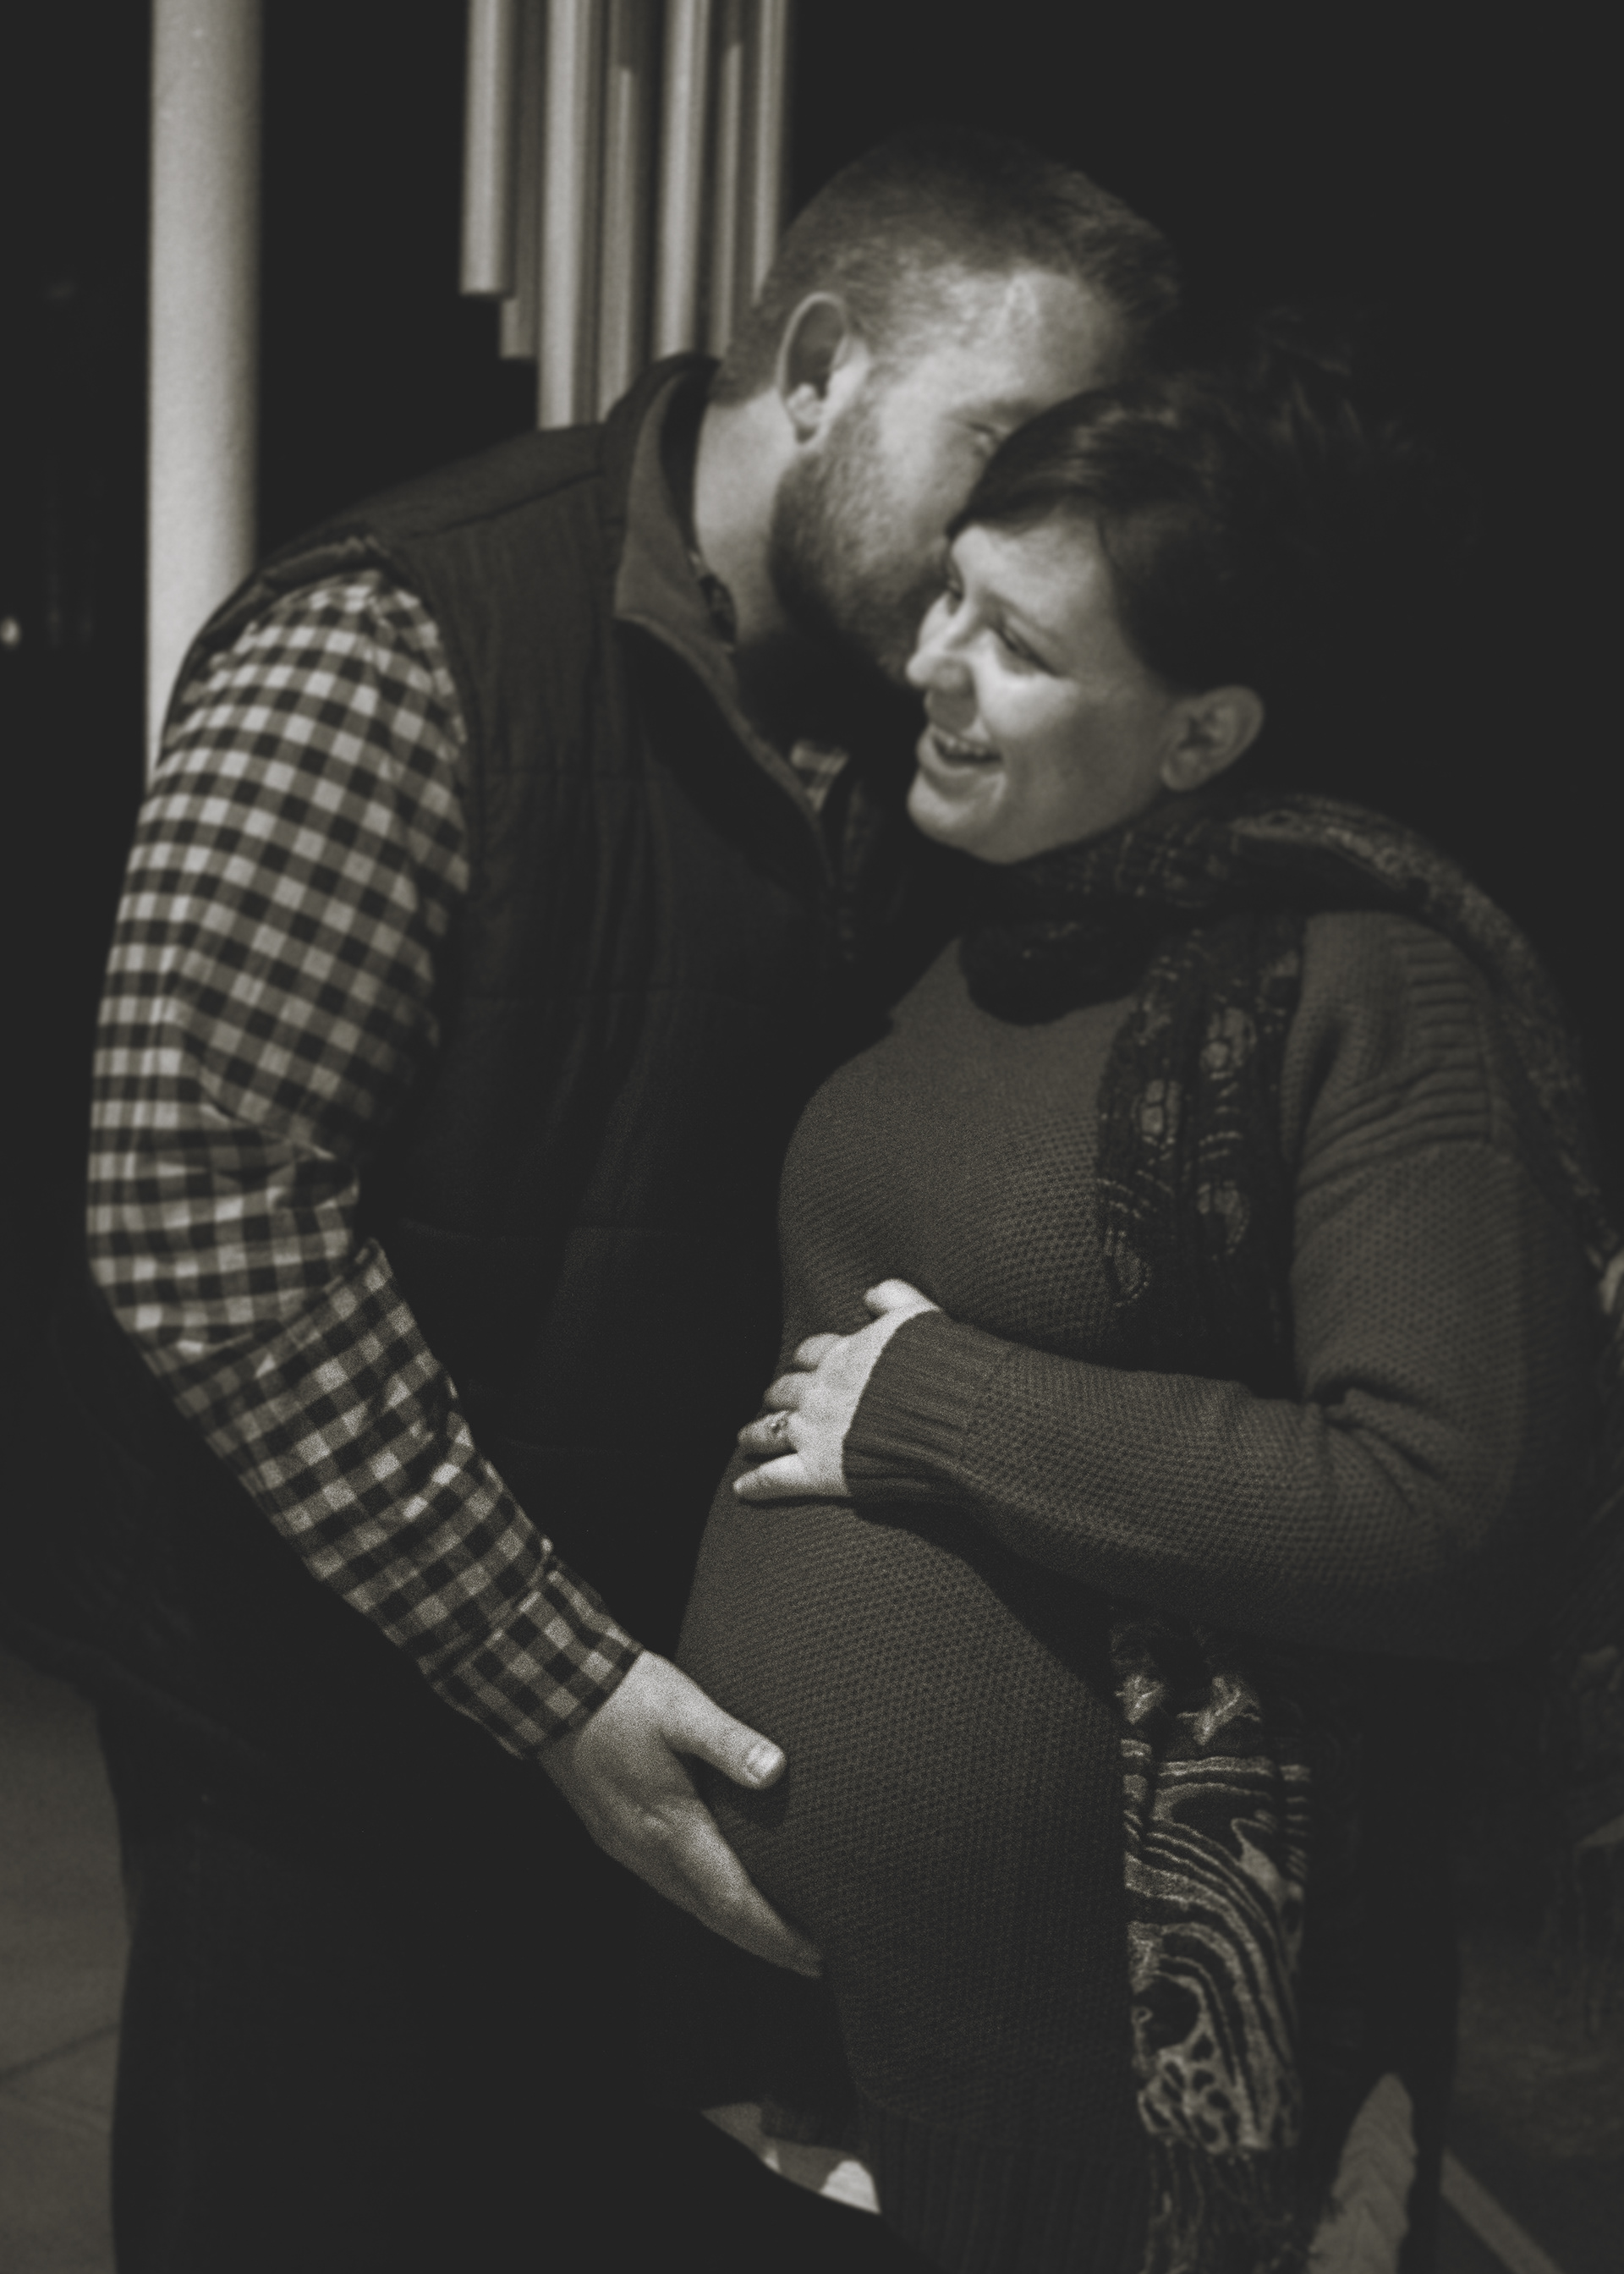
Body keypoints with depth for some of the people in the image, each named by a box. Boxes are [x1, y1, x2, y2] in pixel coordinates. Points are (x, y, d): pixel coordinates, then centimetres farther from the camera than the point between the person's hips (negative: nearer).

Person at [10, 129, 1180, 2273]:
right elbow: (203, 1209, -26)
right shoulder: (395, 651, -20)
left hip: (657, 1699, 6)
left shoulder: (910, 745, 3)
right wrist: (552, 1675, -23)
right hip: (339, 1749, -6)